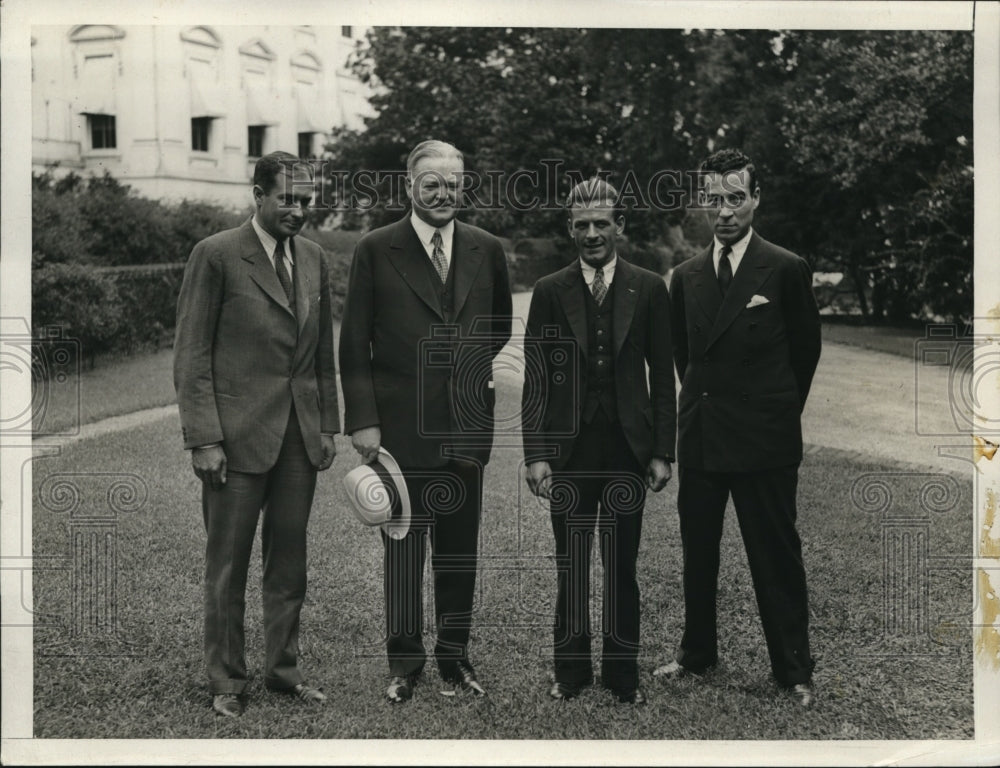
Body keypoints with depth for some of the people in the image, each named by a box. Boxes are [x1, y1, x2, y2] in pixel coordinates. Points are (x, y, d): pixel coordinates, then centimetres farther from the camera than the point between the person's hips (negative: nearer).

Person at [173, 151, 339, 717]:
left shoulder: (313, 258, 11)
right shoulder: (216, 255, -6)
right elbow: (191, 355, -7)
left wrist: (329, 424, 12)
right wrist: (203, 438, -13)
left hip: (300, 434, 5)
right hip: (238, 433, -5)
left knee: (289, 559, 12)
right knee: (228, 563, 5)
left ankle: (284, 666, 26)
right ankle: (227, 681, 17)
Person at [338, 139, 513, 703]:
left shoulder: (487, 250, 8)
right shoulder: (376, 251, -1)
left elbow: (502, 327, 23)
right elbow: (354, 346, -2)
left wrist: (487, 367, 9)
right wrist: (362, 419, -7)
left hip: (467, 424, 3)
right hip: (400, 425, -3)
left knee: (460, 548, 10)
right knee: (403, 547, 5)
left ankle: (455, 656, 25)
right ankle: (405, 661, 18)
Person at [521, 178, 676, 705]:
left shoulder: (649, 290, 3)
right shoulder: (550, 292, 3)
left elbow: (662, 376, 4)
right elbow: (536, 378, 2)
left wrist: (662, 451, 0)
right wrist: (536, 454, -5)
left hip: (627, 447, 0)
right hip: (568, 448, 0)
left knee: (621, 566, 7)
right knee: (570, 566, 8)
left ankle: (622, 675, 21)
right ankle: (571, 670, 23)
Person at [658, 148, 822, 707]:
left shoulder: (787, 271, -4)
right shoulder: (686, 276, 9)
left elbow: (807, 348, 6)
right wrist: (704, 400, 15)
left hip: (764, 440, -4)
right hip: (699, 436, 5)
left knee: (777, 557, 2)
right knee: (697, 555, 13)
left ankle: (794, 671, 14)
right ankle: (698, 654, 28)